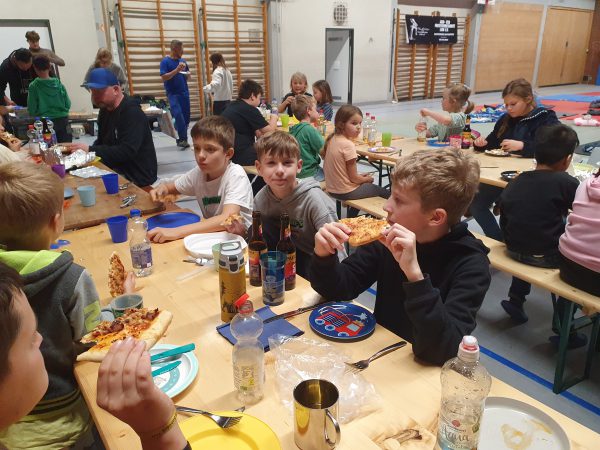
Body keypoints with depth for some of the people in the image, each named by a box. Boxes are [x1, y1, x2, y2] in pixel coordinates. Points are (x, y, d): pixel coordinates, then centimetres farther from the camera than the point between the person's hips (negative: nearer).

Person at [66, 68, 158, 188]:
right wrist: (85, 150, -6)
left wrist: (90, 150, -24)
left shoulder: (132, 112, -18)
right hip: (116, 170, 8)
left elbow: (127, 151, -26)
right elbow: (102, 142, 14)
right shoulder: (105, 109, 9)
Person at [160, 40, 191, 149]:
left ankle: (182, 139, 16)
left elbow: (188, 77, 19)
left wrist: (187, 74, -4)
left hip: (184, 92, 6)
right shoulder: (165, 61, -4)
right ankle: (182, 139, -17)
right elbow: (164, 78, -14)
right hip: (173, 93, -5)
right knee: (178, 115, -22)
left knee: (186, 117, 5)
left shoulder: (183, 61, 12)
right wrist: (177, 70, -19)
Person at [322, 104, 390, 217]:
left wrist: (361, 177, 12)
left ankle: (351, 219, 39)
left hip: (332, 189, 8)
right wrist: (367, 179, 2)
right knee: (387, 194, 7)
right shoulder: (348, 145, -24)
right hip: (346, 192, -8)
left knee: (364, 184, 36)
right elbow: (354, 178, -20)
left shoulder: (332, 139, 0)